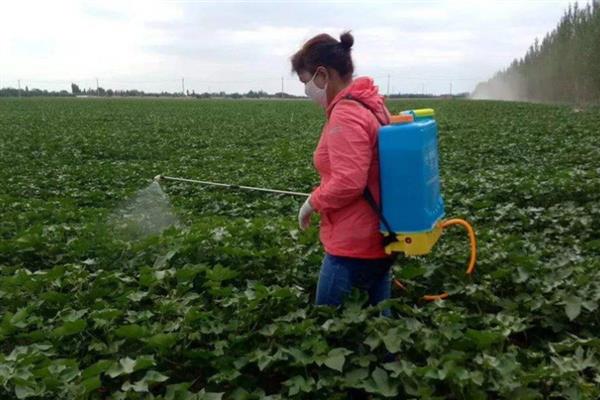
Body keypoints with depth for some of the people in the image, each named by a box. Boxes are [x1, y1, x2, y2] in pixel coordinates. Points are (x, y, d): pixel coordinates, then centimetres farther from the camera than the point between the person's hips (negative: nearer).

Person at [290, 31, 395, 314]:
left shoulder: (345, 115, -20)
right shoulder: (372, 105, 10)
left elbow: (348, 182, -28)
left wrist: (313, 202, -11)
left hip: (354, 245, -10)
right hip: (378, 237, 10)